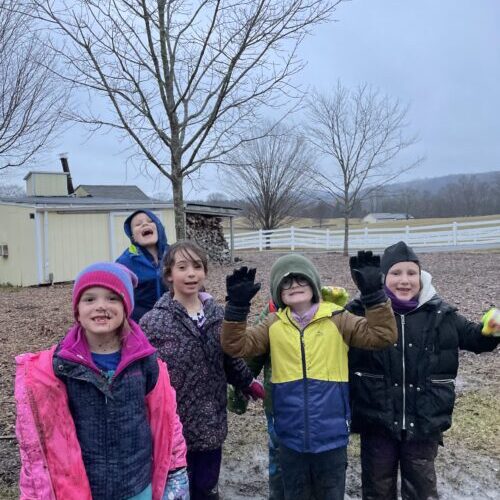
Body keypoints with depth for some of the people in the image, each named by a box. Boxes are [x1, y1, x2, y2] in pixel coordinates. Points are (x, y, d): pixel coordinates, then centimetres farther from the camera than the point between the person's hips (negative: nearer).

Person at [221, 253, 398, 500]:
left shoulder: (337, 319, -4)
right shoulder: (273, 324, 1)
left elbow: (381, 335, -10)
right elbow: (236, 345, -6)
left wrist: (373, 293, -22)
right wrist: (237, 306, -20)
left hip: (331, 435, -1)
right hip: (290, 436, 2)